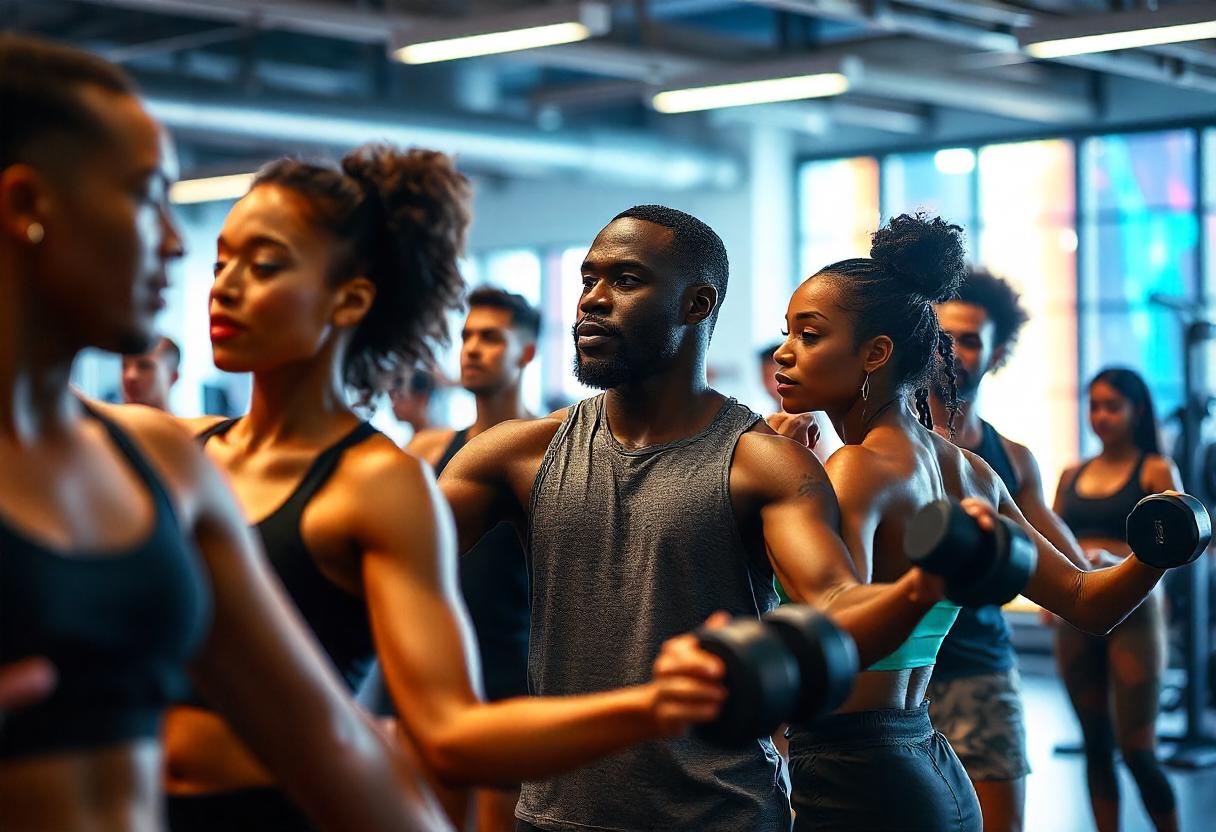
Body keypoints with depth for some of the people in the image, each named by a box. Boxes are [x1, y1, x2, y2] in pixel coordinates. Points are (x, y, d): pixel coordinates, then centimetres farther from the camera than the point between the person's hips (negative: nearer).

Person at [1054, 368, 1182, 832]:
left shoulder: (1156, 471, 0)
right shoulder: (1072, 476, 13)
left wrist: (1119, 561, -25)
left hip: (1132, 613, -4)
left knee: (1136, 750, -5)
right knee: (1096, 744, 8)